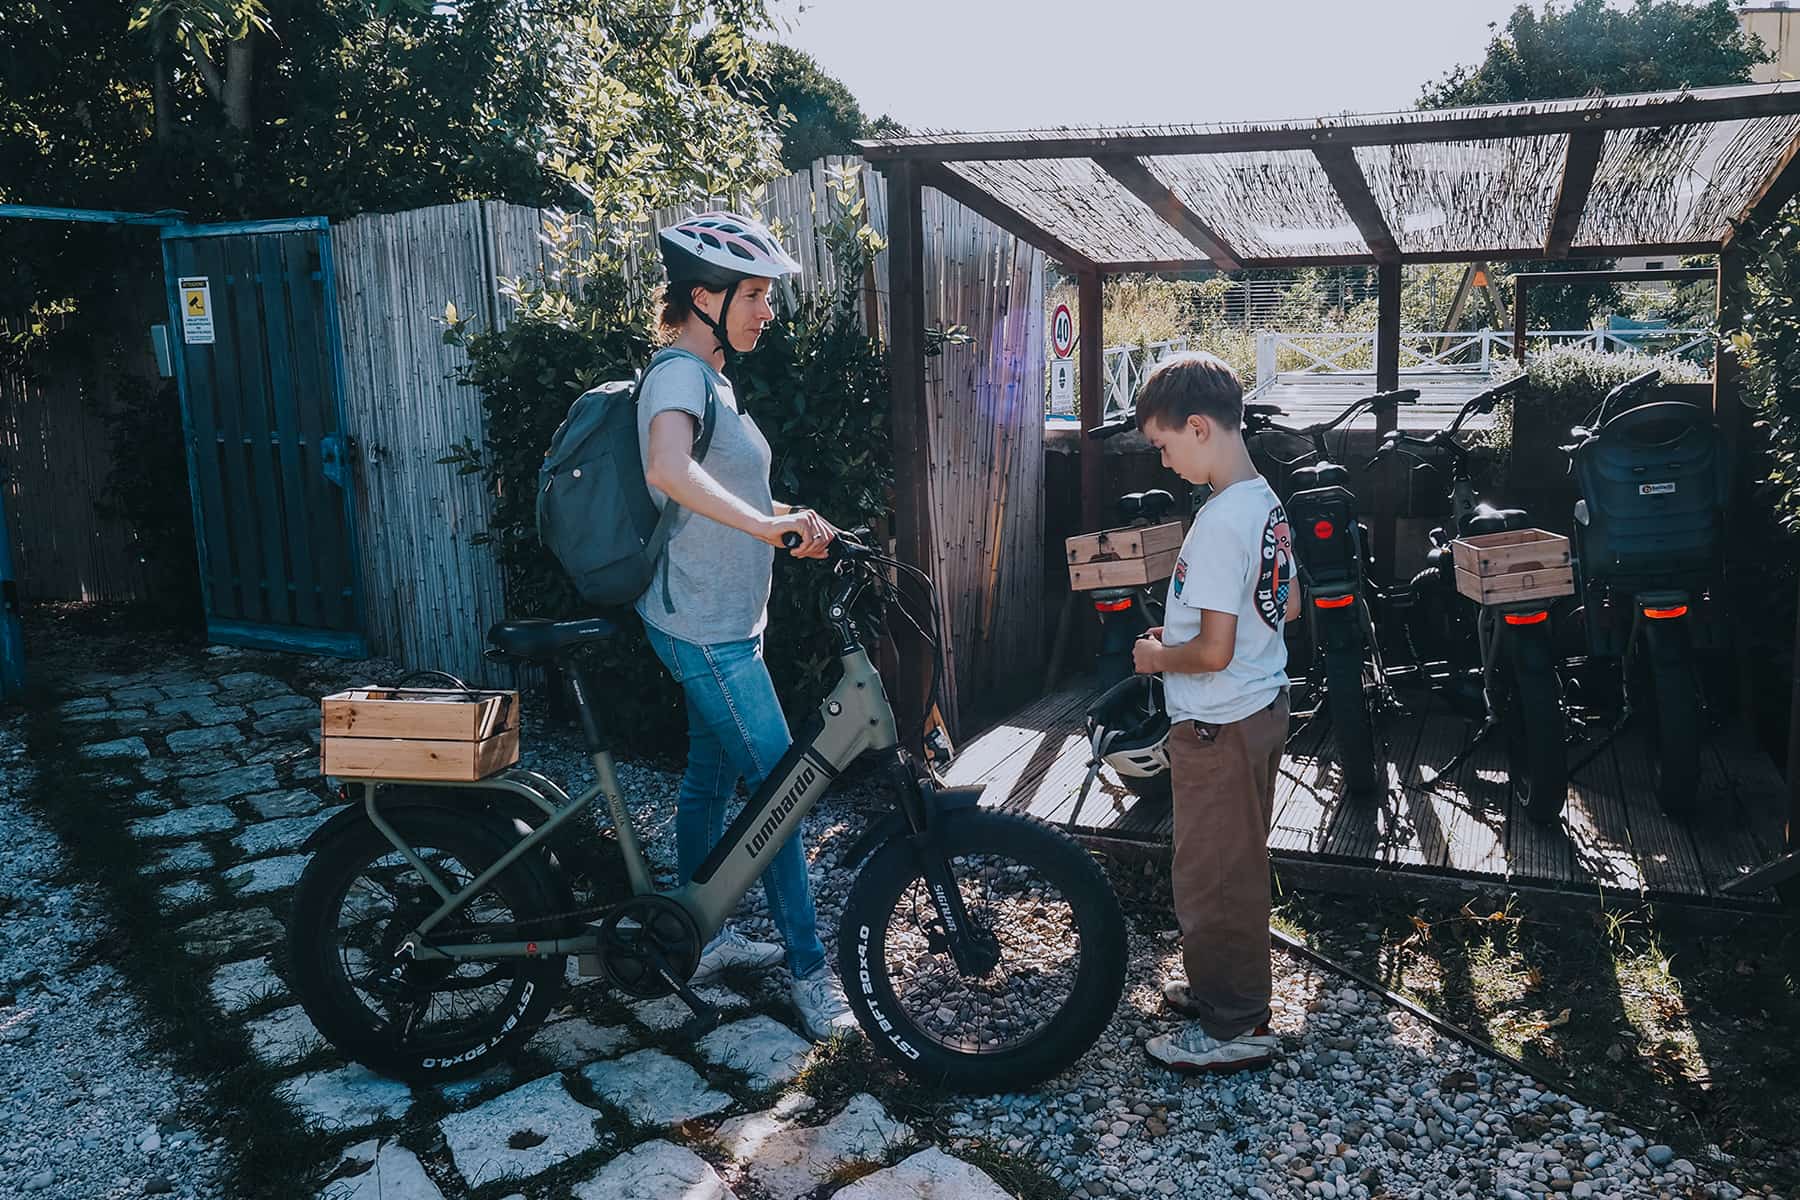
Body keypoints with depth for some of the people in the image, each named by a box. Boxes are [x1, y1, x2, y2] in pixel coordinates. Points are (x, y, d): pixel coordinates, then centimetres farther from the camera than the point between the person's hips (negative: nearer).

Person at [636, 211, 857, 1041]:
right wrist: (765, 523, -42)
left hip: (720, 623, 10)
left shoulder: (707, 376, 14)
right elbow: (670, 469, -40)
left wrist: (784, 517, 14)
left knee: (711, 779, 18)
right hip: (707, 630, -10)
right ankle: (811, 972, 6)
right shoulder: (680, 374, -18)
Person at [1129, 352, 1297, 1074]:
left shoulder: (1220, 523, -25)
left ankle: (1232, 1029, 18)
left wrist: (1157, 658, -8)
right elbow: (1287, 606, 16)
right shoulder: (1266, 503, 5)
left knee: (1210, 876, 4)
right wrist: (1183, 633, 12)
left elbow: (1214, 651, -27)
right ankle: (1231, 988, 39)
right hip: (1263, 706, 10)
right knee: (1238, 864, 22)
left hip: (1219, 726, -10)